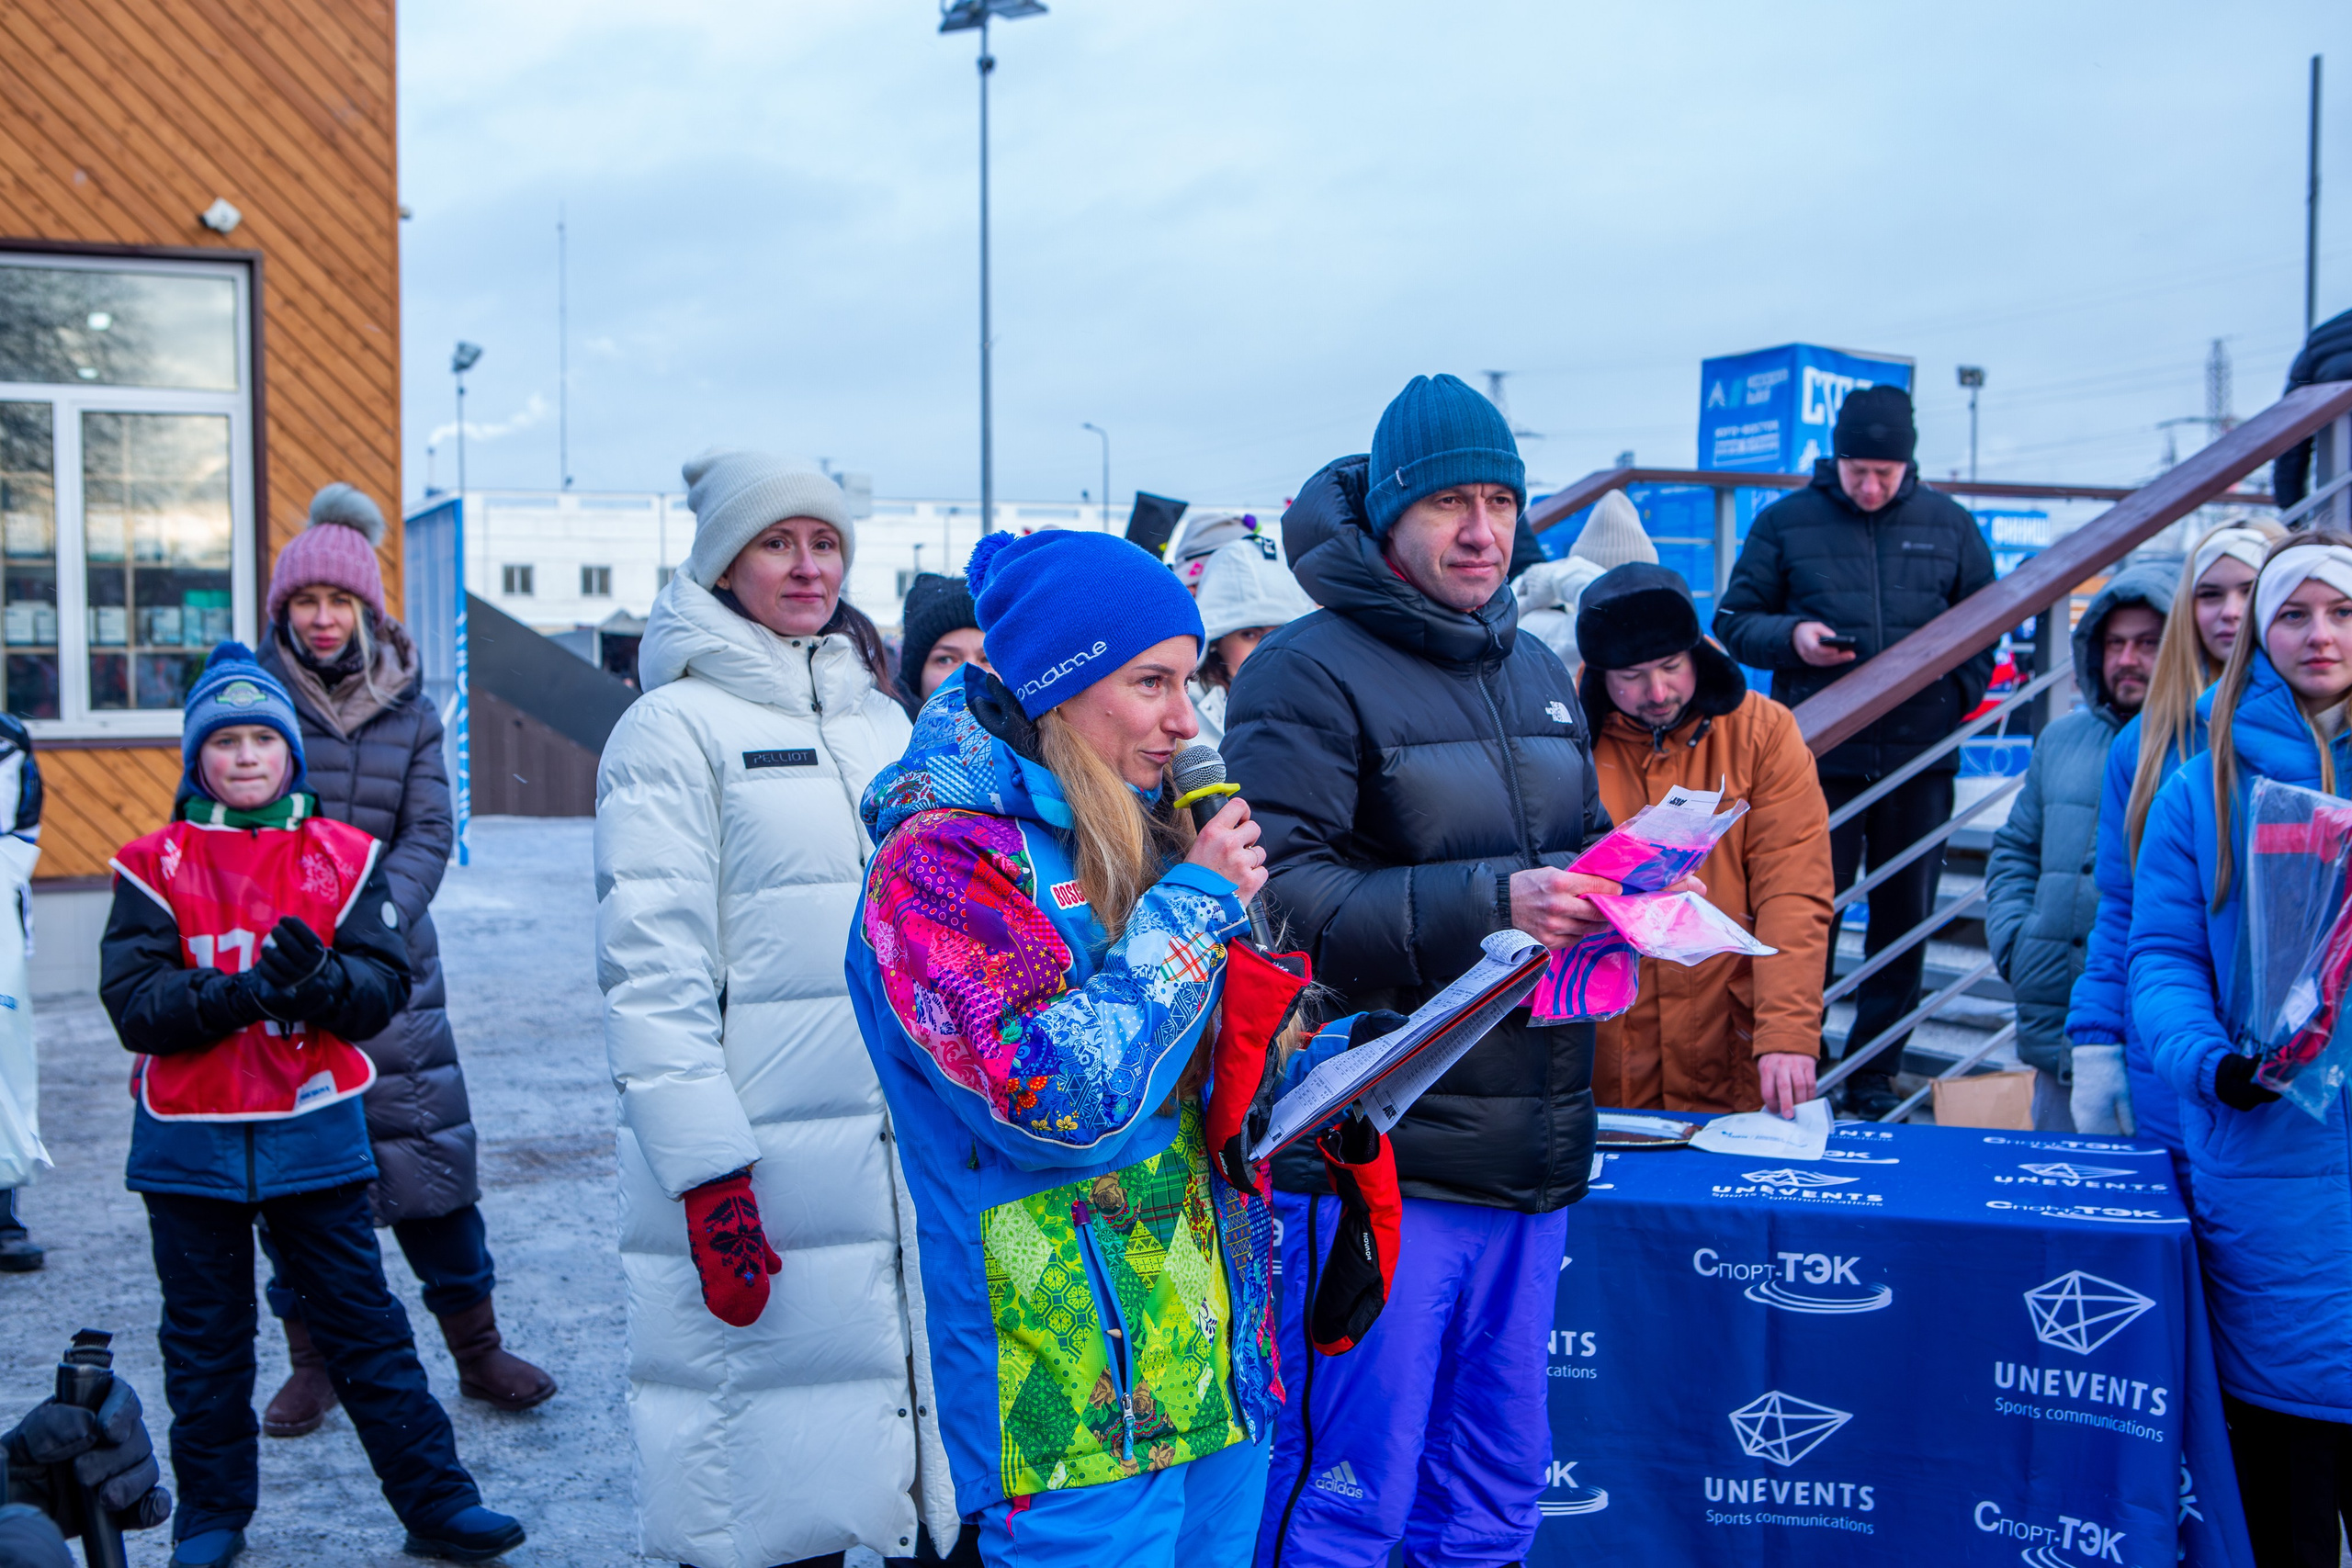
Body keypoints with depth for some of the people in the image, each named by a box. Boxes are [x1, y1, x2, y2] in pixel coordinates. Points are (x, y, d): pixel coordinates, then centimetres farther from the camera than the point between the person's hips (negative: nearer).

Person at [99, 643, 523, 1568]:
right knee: (205, 1337, 13)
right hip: (190, 1140, 0)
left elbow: (386, 987, -5)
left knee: (365, 1324, 5)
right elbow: (132, 1001, -9)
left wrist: (322, 982, -26)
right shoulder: (156, 865, 1)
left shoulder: (345, 858, 2)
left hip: (314, 1130, 0)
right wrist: (238, 993, -24)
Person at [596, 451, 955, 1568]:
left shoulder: (886, 722, 17)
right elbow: (651, 973, -10)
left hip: (919, 1171, 6)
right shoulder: (676, 725, -3)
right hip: (764, 1195, -6)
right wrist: (709, 1178, -17)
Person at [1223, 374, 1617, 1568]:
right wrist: (1487, 903, -25)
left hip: (1532, 1148, 8)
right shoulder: (1311, 673, -10)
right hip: (1378, 1151, -7)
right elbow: (1279, 896, -19)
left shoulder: (1537, 669, 16)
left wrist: (1614, 886, 2)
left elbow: (1583, 839, 25)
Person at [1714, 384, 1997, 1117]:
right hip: (1818, 756, -2)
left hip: (1920, 761, 2)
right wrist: (1790, 637, -13)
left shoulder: (1949, 525, 8)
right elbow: (1734, 619, 7)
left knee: (1905, 918, 8)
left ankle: (1874, 1076, 19)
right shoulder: (1785, 522, 3)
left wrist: (1954, 700, 0)